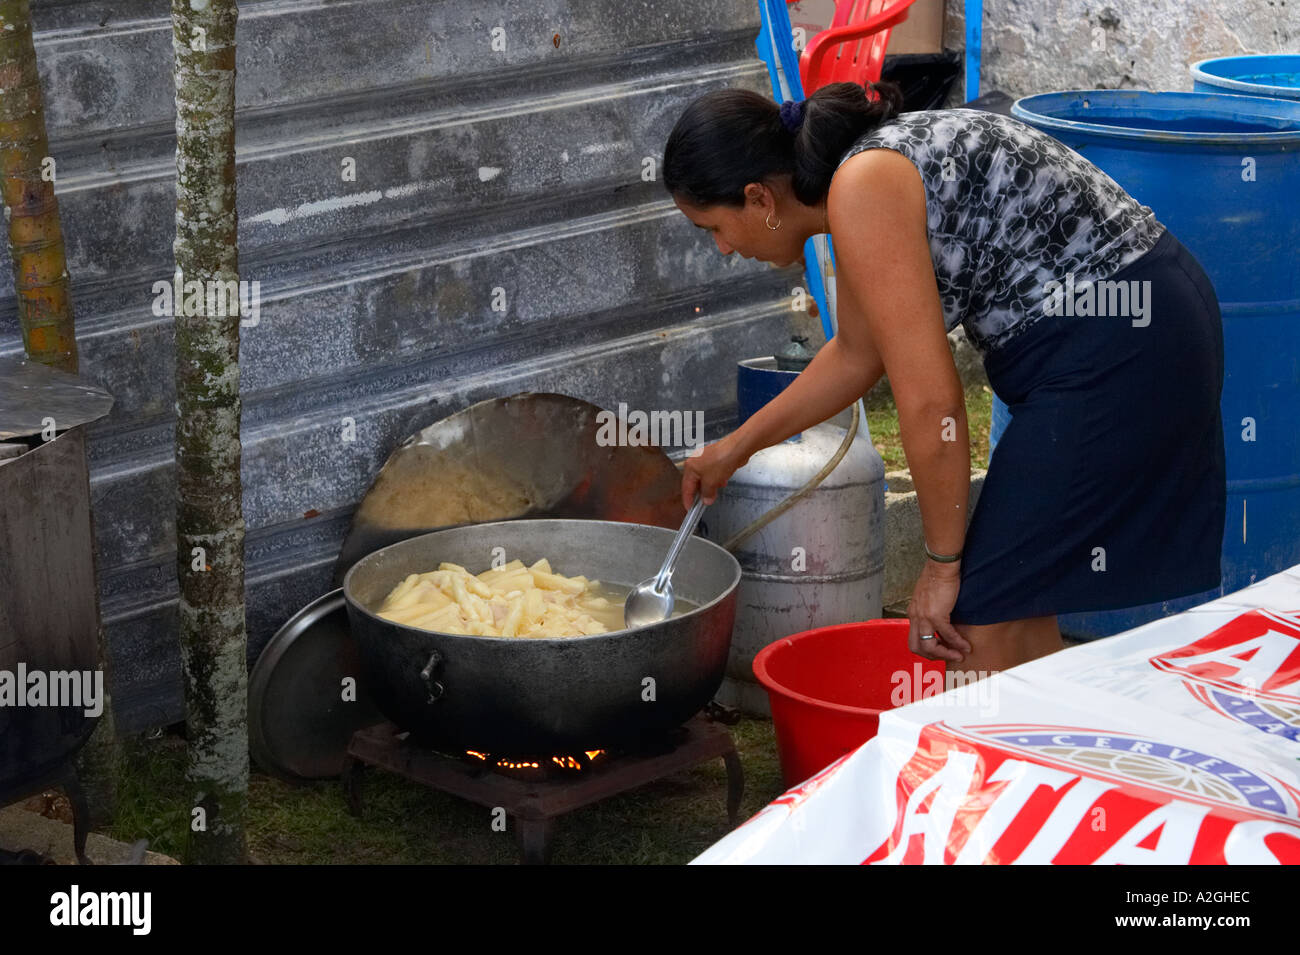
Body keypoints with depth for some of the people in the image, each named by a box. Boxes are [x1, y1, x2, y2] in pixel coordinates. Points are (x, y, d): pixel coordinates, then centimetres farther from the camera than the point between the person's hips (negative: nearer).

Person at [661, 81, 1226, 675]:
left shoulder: (863, 192, -17)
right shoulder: (862, 168, 12)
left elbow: (931, 402, -19)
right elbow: (857, 355, 29)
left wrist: (943, 562, -9)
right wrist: (736, 447, 36)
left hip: (1112, 354, -10)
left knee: (981, 620, -5)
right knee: (1016, 594, 18)